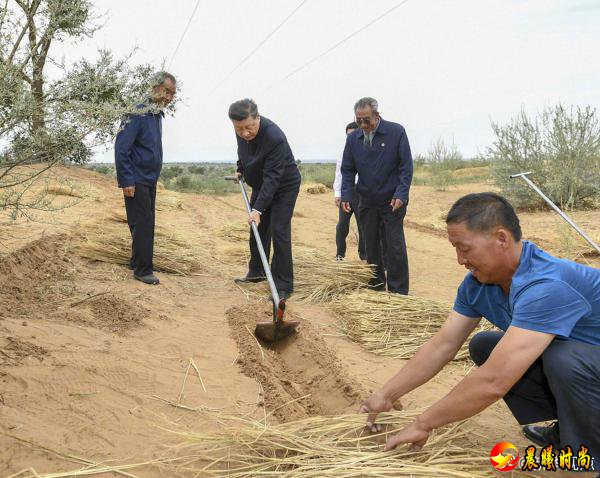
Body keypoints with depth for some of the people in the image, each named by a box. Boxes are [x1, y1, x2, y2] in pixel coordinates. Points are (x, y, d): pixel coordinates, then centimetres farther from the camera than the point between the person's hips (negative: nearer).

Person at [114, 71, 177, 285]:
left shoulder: (157, 115, 12)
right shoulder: (138, 114, -16)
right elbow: (121, 147, -19)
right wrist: (126, 181, -20)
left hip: (150, 181, 8)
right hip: (137, 182, -8)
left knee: (146, 224, 13)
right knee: (143, 223, -6)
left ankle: (137, 262, 25)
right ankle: (143, 270, 1)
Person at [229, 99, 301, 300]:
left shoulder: (274, 137, -35)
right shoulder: (242, 132, -11)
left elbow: (272, 177, -36)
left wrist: (258, 208, -39)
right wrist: (240, 169, 21)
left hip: (284, 186, -7)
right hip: (260, 185, 8)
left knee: (279, 232, -14)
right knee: (257, 229, 14)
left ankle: (283, 286, -9)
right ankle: (256, 272, 31)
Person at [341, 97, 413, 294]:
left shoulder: (396, 132, -10)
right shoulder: (353, 139, 1)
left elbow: (406, 166, -9)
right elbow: (347, 170, 7)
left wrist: (401, 194, -18)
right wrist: (346, 195, -6)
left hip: (392, 202, -4)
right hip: (367, 202, 4)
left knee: (395, 246, -5)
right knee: (371, 246, 11)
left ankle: (398, 292, 2)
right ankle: (376, 286, 24)